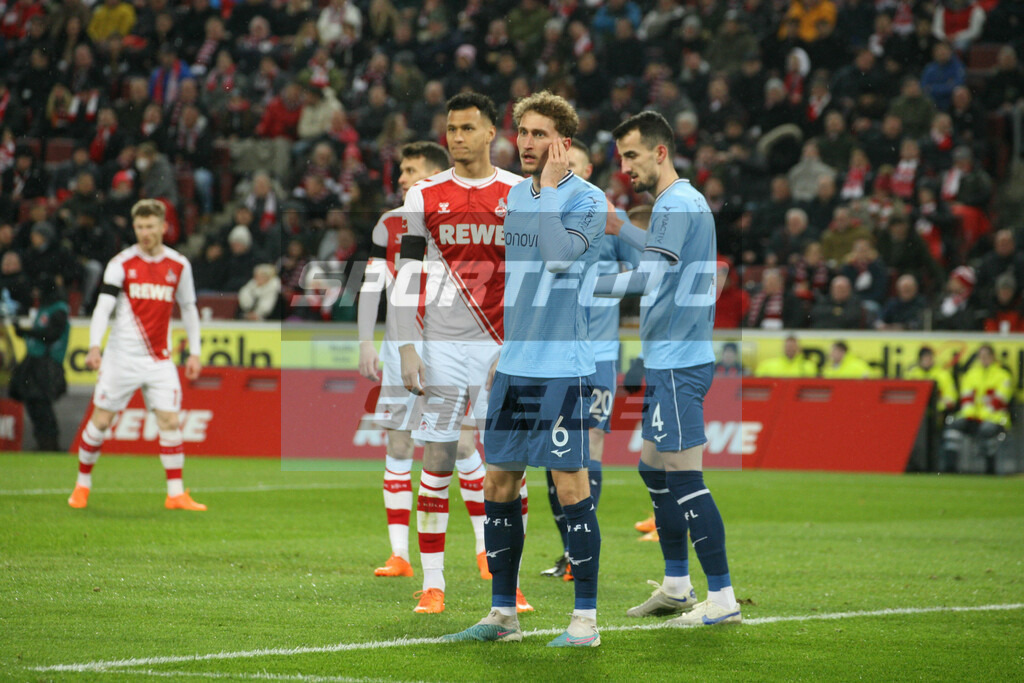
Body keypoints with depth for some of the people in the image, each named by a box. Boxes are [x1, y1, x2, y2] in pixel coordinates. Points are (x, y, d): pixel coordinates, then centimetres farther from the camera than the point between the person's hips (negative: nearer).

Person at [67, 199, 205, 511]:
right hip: (122, 356, -2)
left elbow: (189, 309, 15)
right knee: (100, 419, 1)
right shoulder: (121, 264, -3)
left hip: (159, 359, 2)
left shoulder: (179, 265, 6)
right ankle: (82, 484, 18)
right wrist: (94, 346, -24)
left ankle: (176, 494, -3)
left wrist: (194, 353, 11)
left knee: (170, 420, -7)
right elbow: (103, 306, -11)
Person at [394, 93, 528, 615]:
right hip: (442, 345, 0)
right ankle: (432, 585, 2)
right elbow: (407, 276, 3)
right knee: (436, 459, -2)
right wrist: (406, 350, -4)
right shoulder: (425, 195, 5)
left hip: (503, 347, 0)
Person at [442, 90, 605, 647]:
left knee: (570, 484, -6)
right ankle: (503, 614, 16)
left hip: (563, 367, -7)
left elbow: (558, 256, -25)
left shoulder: (588, 199, -8)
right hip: (514, 368, 7)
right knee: (499, 484, 8)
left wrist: (552, 187, -16)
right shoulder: (517, 195, 15)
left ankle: (586, 619, -1)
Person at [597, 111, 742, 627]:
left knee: (684, 478, -10)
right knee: (654, 469, 16)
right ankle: (676, 585, 24)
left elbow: (649, 277, -25)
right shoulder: (685, 202, 17)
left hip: (678, 364, -11)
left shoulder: (677, 204, -14)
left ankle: (722, 598, -10)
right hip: (669, 359, 11)